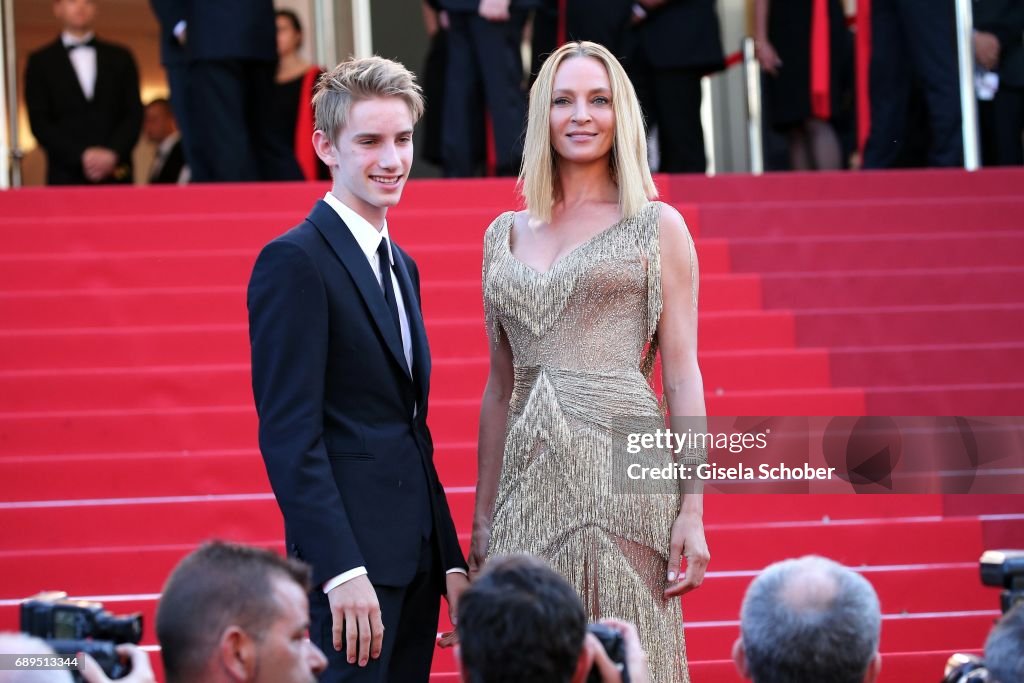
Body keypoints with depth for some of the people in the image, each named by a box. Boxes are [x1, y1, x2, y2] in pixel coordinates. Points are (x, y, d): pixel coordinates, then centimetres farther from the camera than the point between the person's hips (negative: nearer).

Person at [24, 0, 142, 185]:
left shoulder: (120, 57, 17)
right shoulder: (40, 62, 12)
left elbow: (134, 114, 10)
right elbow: (39, 122, 2)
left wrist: (113, 153, -7)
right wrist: (82, 156, -11)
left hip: (116, 175, 1)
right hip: (67, 176, -1)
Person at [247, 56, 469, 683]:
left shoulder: (402, 268, 18)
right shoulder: (296, 261, -9)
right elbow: (289, 435, -16)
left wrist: (451, 563, 15)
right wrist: (342, 571, -22)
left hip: (413, 563, 8)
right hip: (347, 565, -8)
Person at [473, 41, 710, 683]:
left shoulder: (659, 226, 4)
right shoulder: (506, 235, 14)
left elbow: (682, 375, -1)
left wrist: (693, 512, -8)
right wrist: (482, 516, 14)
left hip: (622, 468, -4)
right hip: (530, 480, 4)